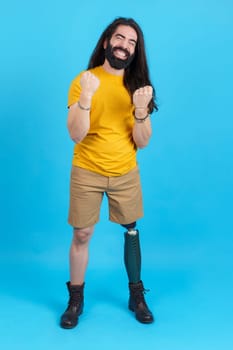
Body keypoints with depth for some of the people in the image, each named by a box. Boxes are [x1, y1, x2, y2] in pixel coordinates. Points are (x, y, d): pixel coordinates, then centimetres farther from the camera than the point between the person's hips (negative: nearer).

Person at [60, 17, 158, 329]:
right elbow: (76, 135, -15)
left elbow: (142, 143, -4)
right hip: (87, 172, -2)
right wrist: (86, 97, -29)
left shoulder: (137, 85, 0)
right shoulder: (83, 80, -7)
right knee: (82, 235, 4)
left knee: (131, 231, 10)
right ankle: (76, 299, 21)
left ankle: (136, 295, 26)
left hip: (126, 173, 2)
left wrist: (140, 110, -22)